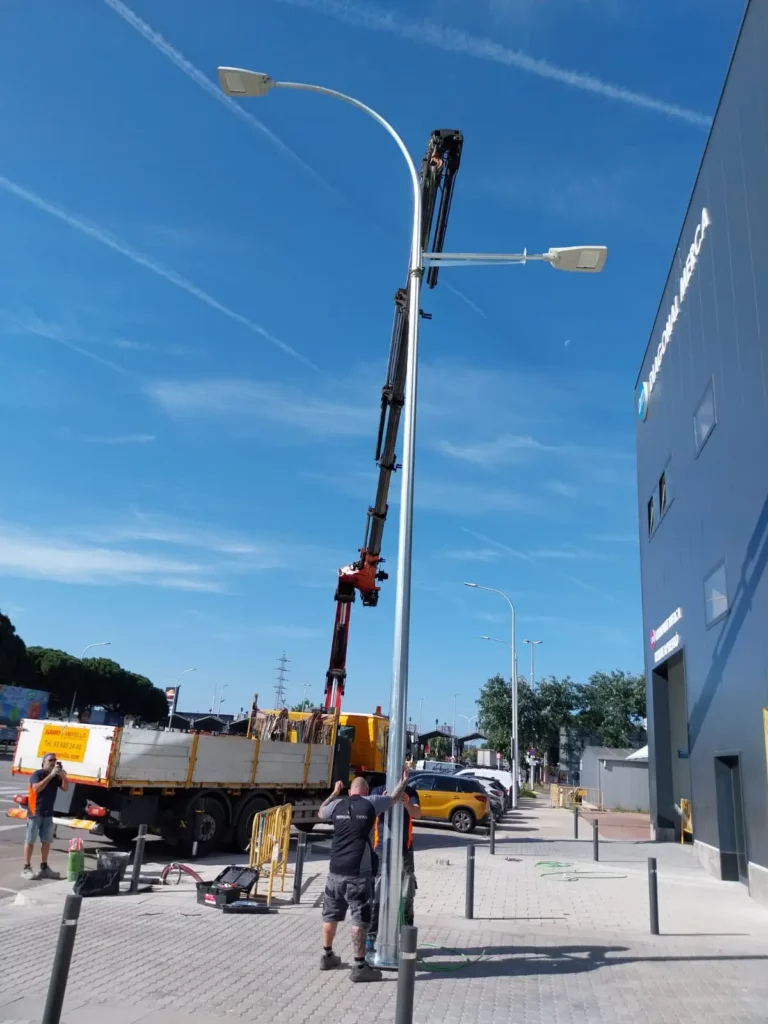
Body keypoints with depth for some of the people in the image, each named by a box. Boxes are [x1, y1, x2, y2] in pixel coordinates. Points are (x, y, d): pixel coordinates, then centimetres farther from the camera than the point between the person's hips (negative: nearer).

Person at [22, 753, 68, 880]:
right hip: (35, 812, -6)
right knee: (30, 840, -1)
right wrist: (50, 775, -30)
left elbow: (65, 788, 0)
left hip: (48, 813, 6)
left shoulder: (56, 776, 7)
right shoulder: (37, 774, -11)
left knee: (46, 840, 9)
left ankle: (44, 867, 17)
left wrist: (63, 776, -16)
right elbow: (36, 788, -27)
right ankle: (26, 868, 4)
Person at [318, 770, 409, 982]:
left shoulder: (338, 804, 5)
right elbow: (394, 797, 13)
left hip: (336, 870, 5)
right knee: (359, 919, 0)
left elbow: (320, 813, 28)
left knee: (330, 915, 18)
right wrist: (404, 781, 31)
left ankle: (327, 956, 32)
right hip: (359, 872, -4)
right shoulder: (371, 803, -4)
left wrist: (334, 793, 38)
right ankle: (360, 966, 1)